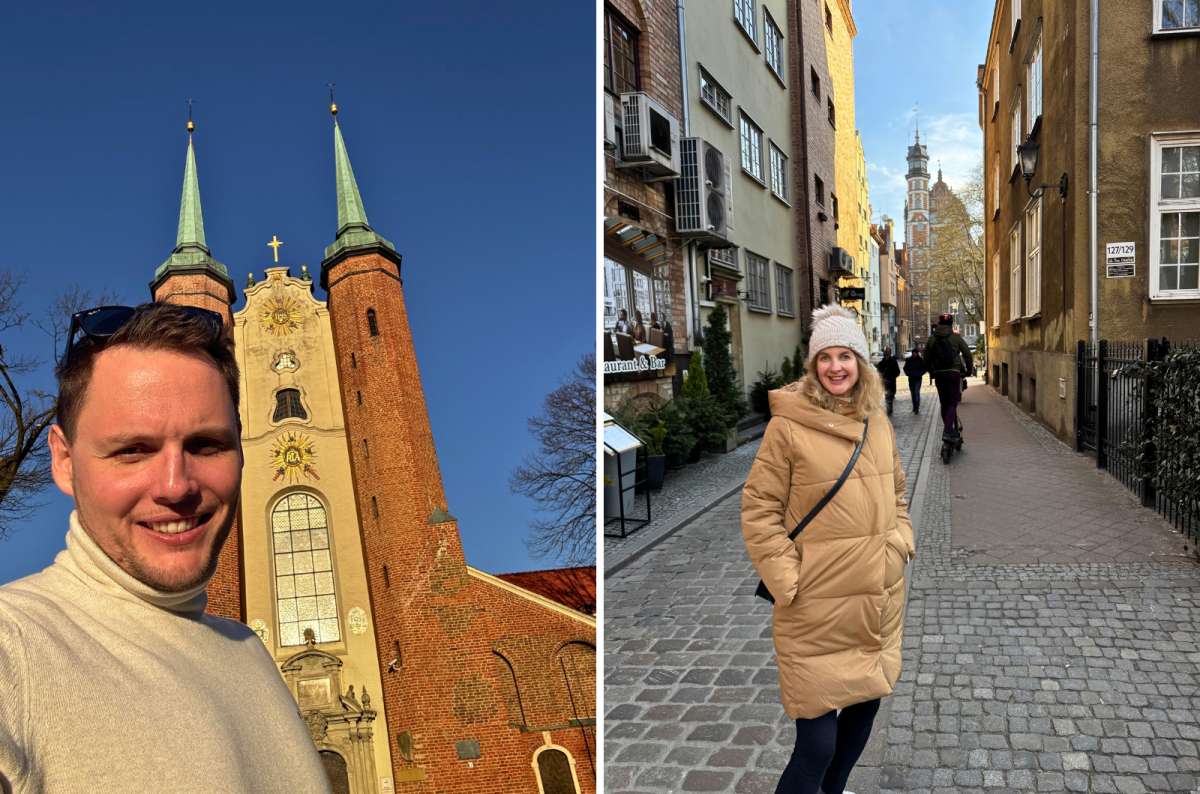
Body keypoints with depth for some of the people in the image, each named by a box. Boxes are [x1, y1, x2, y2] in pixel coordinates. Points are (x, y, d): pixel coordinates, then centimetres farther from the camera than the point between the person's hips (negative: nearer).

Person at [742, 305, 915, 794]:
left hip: (880, 599, 7)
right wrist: (786, 579, -15)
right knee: (817, 740, -6)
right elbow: (758, 509, -10)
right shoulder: (788, 426, -13)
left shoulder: (878, 424, 7)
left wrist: (902, 540, 8)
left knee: (866, 704, 20)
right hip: (817, 607, -6)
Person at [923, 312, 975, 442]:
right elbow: (967, 354, -1)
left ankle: (950, 430, 19)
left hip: (938, 374, 3)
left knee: (944, 403, 13)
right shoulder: (956, 337, -2)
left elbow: (927, 358, 9)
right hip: (954, 373, -3)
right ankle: (947, 432, -16)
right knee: (952, 403, -3)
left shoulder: (932, 339, 6)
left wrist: (932, 372, 21)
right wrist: (969, 369, 11)